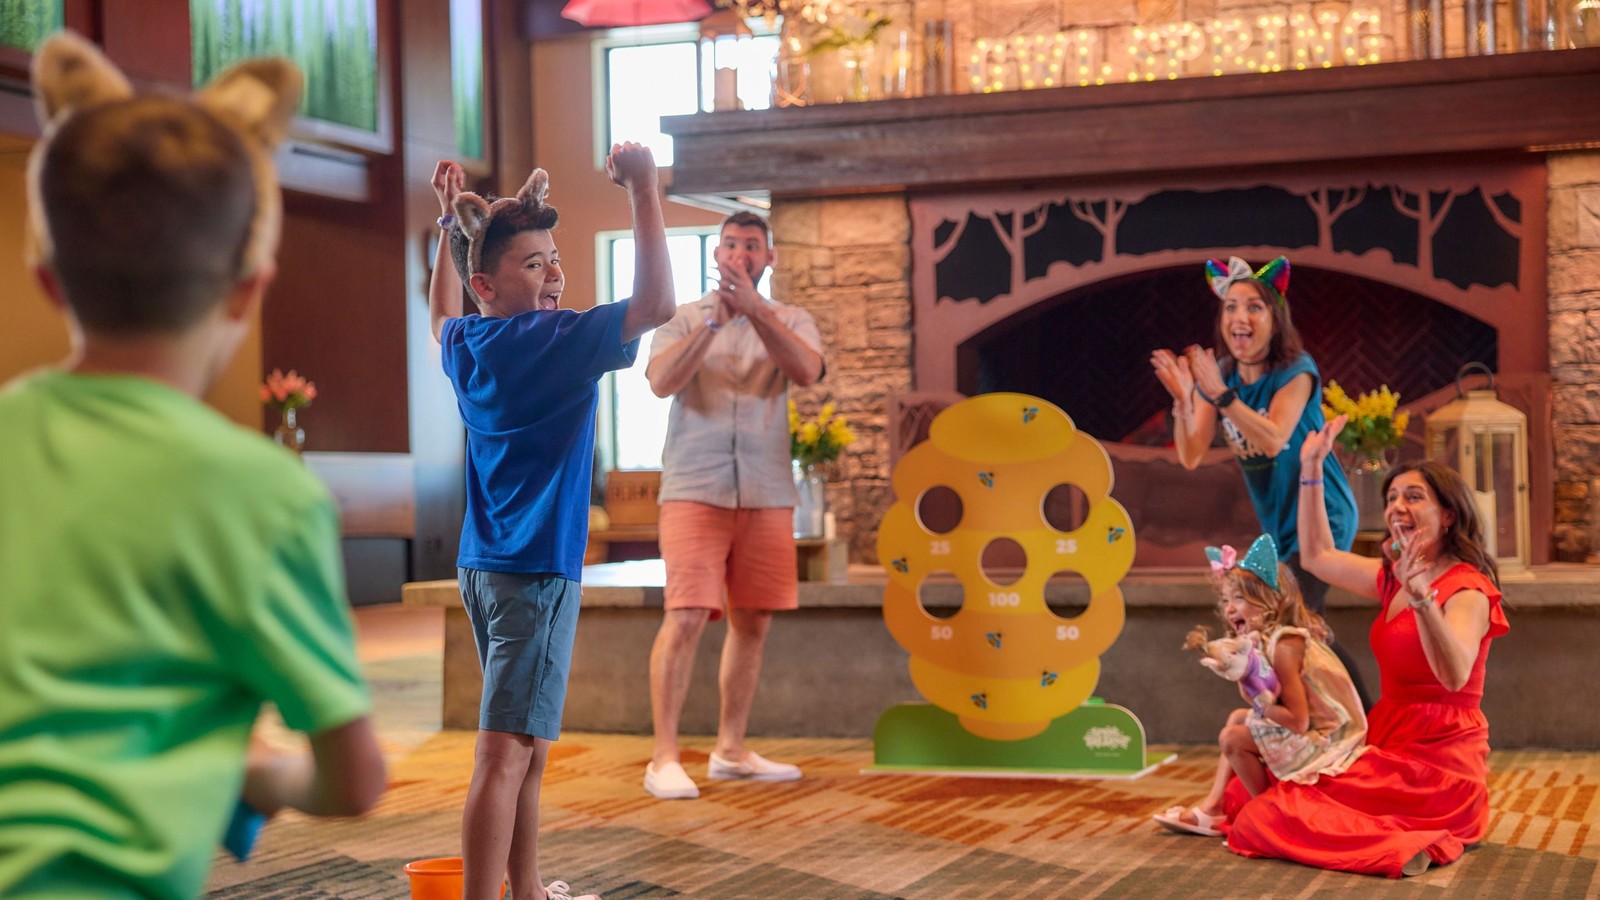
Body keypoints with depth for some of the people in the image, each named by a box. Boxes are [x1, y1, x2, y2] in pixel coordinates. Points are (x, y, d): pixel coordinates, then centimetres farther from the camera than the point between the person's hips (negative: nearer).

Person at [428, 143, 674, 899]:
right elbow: (656, 303, -23)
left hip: (482, 569, 9)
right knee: (505, 754, -11)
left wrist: (451, 222, 36)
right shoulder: (560, 340, -14)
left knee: (528, 750, 19)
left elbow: (441, 310, 34)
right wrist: (644, 191, -20)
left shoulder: (464, 347, 9)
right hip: (536, 573, -9)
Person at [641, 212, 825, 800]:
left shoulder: (790, 320, 10)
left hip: (767, 495, 3)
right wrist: (714, 321, -21)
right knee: (686, 618, -12)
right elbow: (661, 381, -13)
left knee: (753, 623, 7)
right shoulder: (685, 319, 6)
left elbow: (807, 372, -12)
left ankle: (730, 751, 18)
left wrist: (753, 309, -21)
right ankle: (664, 759, -9)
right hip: (694, 491, -3)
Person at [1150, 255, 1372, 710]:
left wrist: (1220, 394, -40)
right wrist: (1183, 400, -27)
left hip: (1322, 517, -7)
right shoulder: (1220, 375, -1)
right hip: (1280, 526, 8)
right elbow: (1190, 456, -10)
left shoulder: (1296, 371, -16)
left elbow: (1273, 438, -32)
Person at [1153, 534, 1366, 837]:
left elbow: (1298, 721, -25)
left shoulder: (1284, 646, -23)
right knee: (1238, 718, 21)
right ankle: (1212, 807, 18)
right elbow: (1260, 703, 5)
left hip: (1324, 741, -11)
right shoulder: (1268, 638, 7)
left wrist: (1259, 701, -17)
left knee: (1232, 738, -16)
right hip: (1315, 731, 11)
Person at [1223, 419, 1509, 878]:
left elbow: (1455, 676, -31)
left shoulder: (1467, 590, -13)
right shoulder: (1394, 577, 12)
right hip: (1391, 744, 9)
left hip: (1438, 762, -9)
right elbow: (1317, 555, 24)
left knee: (1267, 819, -19)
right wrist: (1312, 471, 18)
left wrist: (1422, 600, -47)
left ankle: (1403, 846, -14)